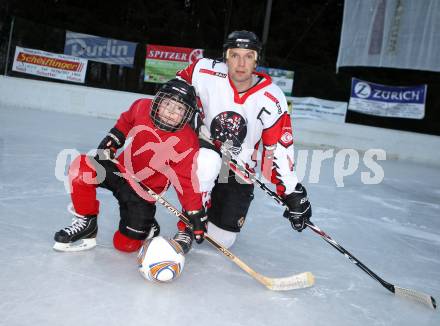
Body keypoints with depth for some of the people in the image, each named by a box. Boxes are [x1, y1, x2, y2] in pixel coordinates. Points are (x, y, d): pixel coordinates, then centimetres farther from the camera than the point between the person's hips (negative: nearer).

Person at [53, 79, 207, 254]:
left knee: (127, 244, -6)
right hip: (121, 169, 3)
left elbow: (187, 181, -15)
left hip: (145, 190, -3)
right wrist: (109, 144, 0)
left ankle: (147, 228, 29)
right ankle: (86, 223, -5)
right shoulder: (142, 107, -14)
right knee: (81, 167, -24)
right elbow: (125, 123, 10)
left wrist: (197, 216, -15)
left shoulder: (187, 143, -22)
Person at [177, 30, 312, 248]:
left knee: (221, 239, 4)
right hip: (204, 152, -1)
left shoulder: (272, 99, -16)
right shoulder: (205, 73, -20)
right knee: (208, 163, -39)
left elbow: (279, 149, -11)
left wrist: (292, 192, -12)